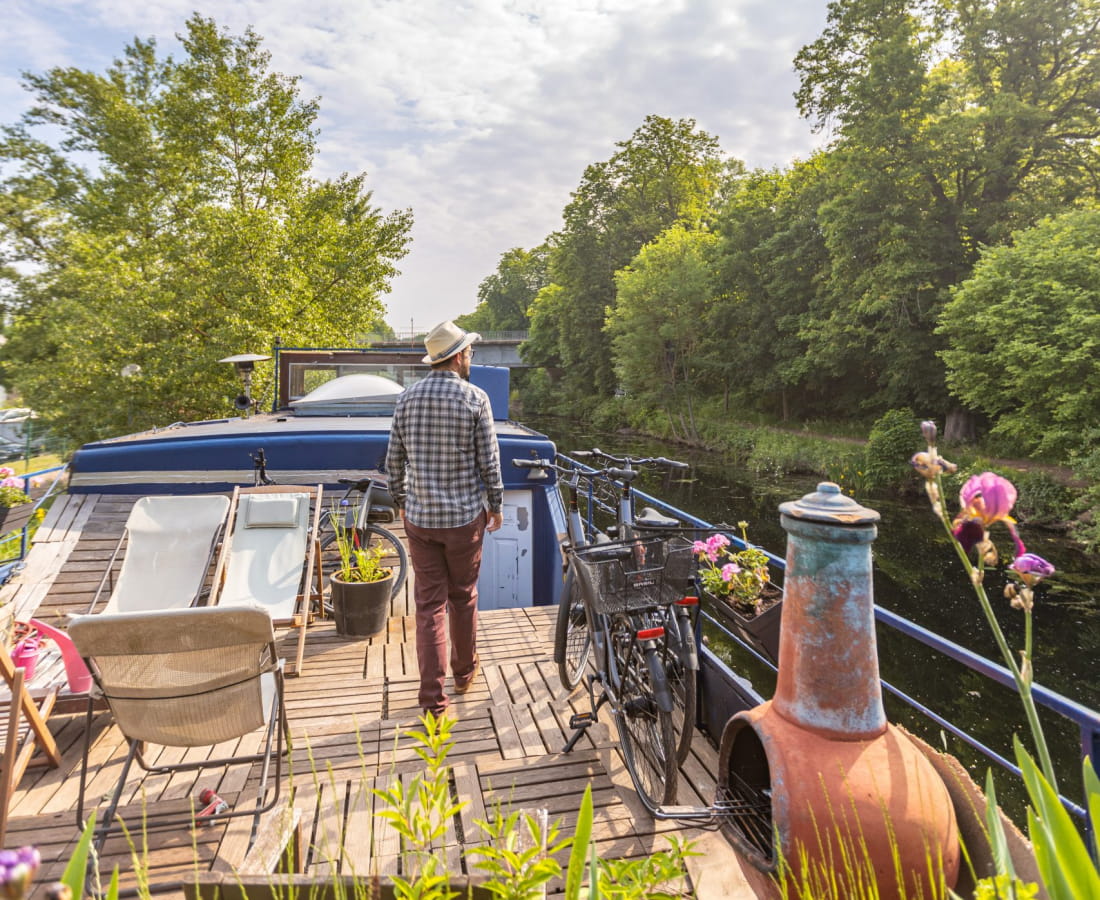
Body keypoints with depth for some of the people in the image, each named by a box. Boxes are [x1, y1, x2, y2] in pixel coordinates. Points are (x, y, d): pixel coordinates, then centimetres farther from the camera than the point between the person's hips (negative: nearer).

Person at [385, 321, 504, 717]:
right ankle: (464, 672, 35)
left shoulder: (407, 398, 2)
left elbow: (394, 460, 5)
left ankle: (433, 697, 8)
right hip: (465, 517, -2)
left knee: (429, 604, 6)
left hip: (419, 518, 2)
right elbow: (489, 461, -7)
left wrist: (402, 502, 18)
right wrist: (496, 506, 5)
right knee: (463, 598, 15)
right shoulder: (475, 398, -9)